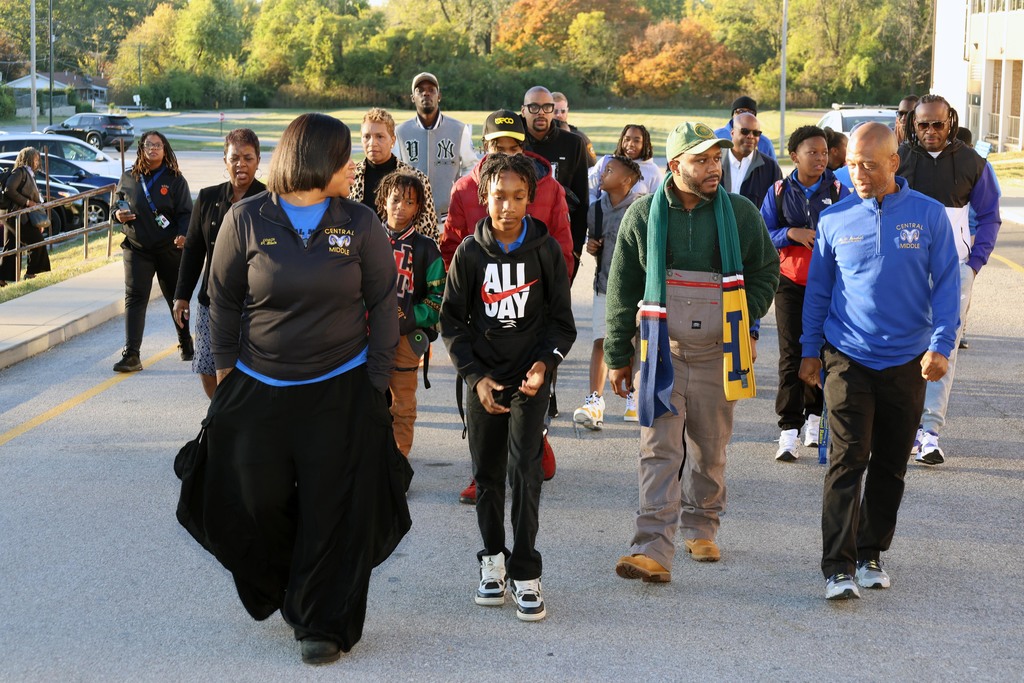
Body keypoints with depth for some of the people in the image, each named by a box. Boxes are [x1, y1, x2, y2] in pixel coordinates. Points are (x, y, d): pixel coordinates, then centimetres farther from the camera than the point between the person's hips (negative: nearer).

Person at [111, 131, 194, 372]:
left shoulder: (175, 180, -1)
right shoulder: (128, 178, 6)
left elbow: (186, 213, -5)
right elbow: (116, 205, 18)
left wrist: (183, 235, -24)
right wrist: (118, 215, -6)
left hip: (169, 249, -1)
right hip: (136, 249, 1)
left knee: (176, 297, 13)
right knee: (134, 298, -8)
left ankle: (186, 343, 35)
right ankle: (131, 355, -12)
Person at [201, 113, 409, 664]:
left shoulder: (360, 224, -1)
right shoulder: (246, 220, -4)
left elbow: (383, 304, 3)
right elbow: (224, 301, 5)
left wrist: (376, 381, 0)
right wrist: (225, 369, 4)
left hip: (341, 392, 0)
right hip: (257, 390, 0)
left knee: (334, 510, 1)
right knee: (255, 505, 5)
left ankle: (324, 623, 17)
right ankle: (280, 591, 35)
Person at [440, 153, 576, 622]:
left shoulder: (545, 249, -3)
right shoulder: (470, 252, -2)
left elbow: (562, 317, 4)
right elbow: (451, 320, 3)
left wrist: (545, 363, -12)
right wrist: (476, 376, -7)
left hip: (529, 375, -1)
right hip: (483, 377, 2)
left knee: (525, 469, -11)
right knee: (487, 474, 7)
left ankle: (525, 574, -3)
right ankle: (492, 559, 25)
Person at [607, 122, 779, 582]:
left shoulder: (741, 214, 1)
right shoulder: (643, 215, 0)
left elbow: (766, 269, 14)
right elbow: (622, 289, 5)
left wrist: (743, 318, -1)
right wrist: (618, 355, 4)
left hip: (717, 351, 1)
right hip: (662, 350, -1)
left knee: (710, 448, 12)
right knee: (660, 449, -7)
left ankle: (701, 528, 31)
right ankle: (653, 549, -11)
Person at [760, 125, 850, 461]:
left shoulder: (839, 191, 1)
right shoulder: (779, 192, 3)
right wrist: (791, 234, -16)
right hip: (790, 281, 0)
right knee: (791, 355, -6)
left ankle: (813, 415, 25)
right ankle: (789, 431, -6)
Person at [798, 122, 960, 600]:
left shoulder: (928, 215, -2)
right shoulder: (834, 220, 1)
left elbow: (945, 285, -1)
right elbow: (818, 288, 9)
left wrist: (941, 345, -11)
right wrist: (810, 351, 8)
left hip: (907, 361, 1)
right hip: (848, 358, -1)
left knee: (891, 466, 11)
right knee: (847, 461, -9)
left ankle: (871, 554, 25)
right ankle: (839, 567, -9)